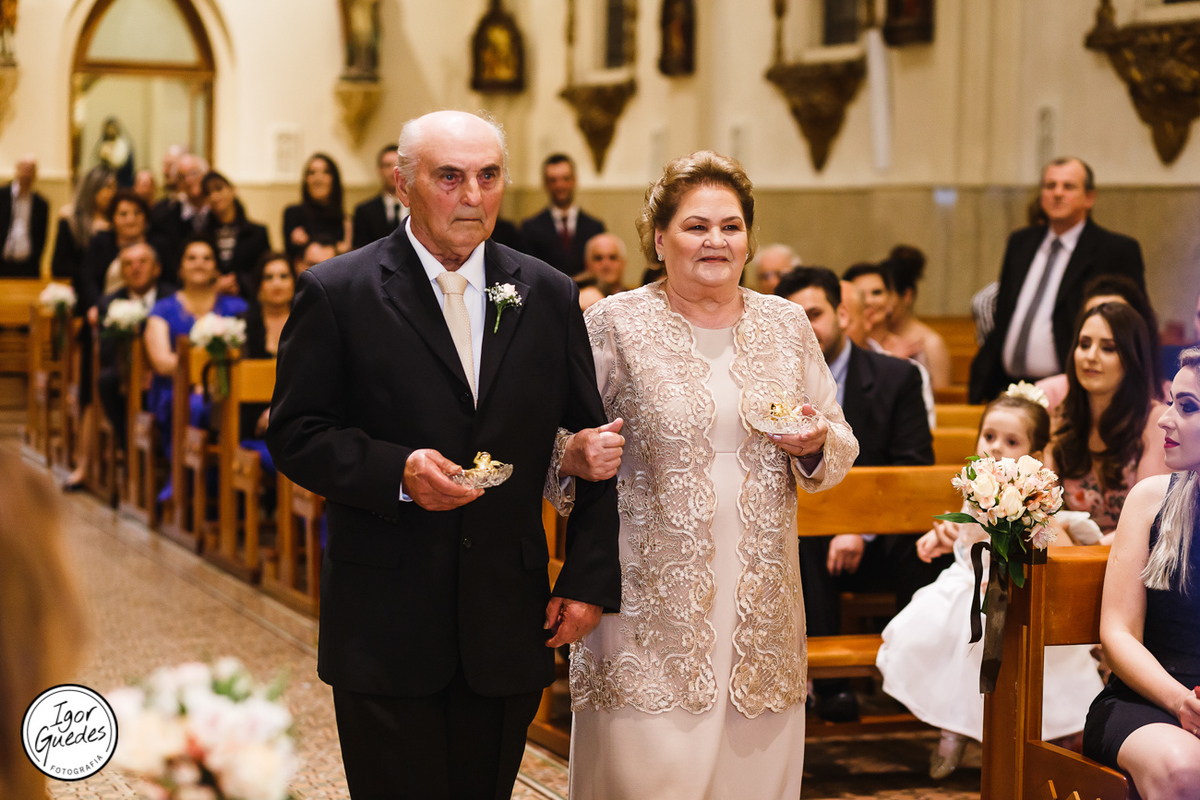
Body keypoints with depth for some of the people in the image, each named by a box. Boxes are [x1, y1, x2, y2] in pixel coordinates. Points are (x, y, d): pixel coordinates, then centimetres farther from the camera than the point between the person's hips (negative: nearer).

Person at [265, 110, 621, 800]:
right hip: (387, 630, -3)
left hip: (510, 625, 3)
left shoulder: (550, 296, 6)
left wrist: (591, 579, 3)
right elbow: (295, 433, -3)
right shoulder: (337, 293, -3)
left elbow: (592, 443, 9)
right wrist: (396, 471, -20)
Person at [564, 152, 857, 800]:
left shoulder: (787, 325, 11)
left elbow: (841, 450, 17)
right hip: (653, 602, -3)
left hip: (760, 607, 4)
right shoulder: (616, 323, -1)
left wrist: (817, 444, -5)